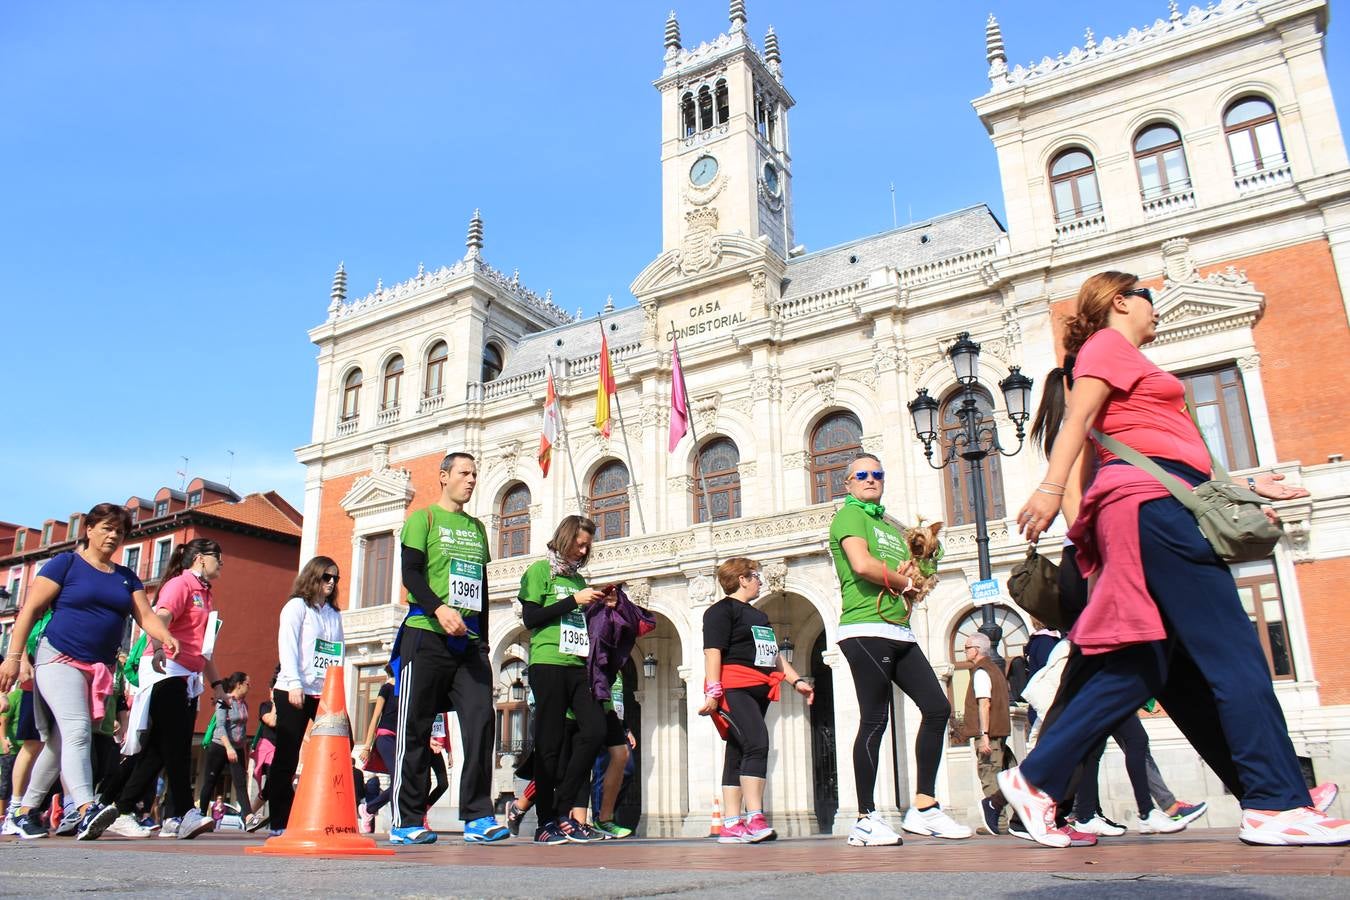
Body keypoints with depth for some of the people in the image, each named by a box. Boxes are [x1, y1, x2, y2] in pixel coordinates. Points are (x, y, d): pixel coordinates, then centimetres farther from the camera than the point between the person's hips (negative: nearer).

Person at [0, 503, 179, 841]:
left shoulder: (126, 577, 14)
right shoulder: (66, 563, 0)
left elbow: (145, 615, 4)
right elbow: (30, 610, -4)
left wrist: (165, 636, -16)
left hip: (101, 669, 6)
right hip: (59, 660, -5)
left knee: (60, 743, 10)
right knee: (77, 730, -22)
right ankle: (86, 810, -34)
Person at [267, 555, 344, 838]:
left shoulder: (335, 613, 20)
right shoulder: (296, 606, 4)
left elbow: (338, 653, 17)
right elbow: (287, 646, -6)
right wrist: (294, 684, -16)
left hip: (326, 693, 5)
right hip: (293, 692, -5)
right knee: (286, 758, -1)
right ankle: (280, 823, 7)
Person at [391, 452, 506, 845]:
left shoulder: (477, 528, 21)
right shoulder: (423, 519, 4)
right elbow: (410, 573, -9)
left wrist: (483, 640, 16)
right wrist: (439, 609, -24)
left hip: (469, 641, 5)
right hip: (426, 636, -5)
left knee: (481, 721, -5)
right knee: (415, 730, -1)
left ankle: (478, 817, -1)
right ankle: (405, 821, 7)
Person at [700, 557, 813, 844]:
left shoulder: (759, 616, 26)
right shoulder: (721, 610, -2)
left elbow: (774, 654, 30)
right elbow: (713, 652, -11)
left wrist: (797, 681, 19)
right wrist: (713, 691, -20)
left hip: (758, 691, 9)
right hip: (733, 688, -9)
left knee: (738, 754, 6)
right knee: (757, 743, -22)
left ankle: (731, 825, 6)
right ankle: (754, 819, -24)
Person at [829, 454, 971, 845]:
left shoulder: (892, 528, 26)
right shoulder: (850, 516, 0)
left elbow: (912, 580, 24)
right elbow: (862, 565, -18)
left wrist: (911, 578, 0)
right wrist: (901, 579, -2)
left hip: (899, 633, 9)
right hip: (865, 630, -9)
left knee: (937, 708, 2)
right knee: (875, 721, -8)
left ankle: (924, 808, 10)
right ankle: (866, 820, 0)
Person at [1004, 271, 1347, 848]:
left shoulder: (1128, 362, 31)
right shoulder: (1108, 344, 5)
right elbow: (1076, 420, -11)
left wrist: (1244, 485, 28)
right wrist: (1051, 488, -22)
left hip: (1156, 508, 9)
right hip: (1149, 503, -9)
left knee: (1141, 666, 3)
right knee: (1231, 649, -10)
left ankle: (1037, 780, 2)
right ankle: (1276, 806, -8)